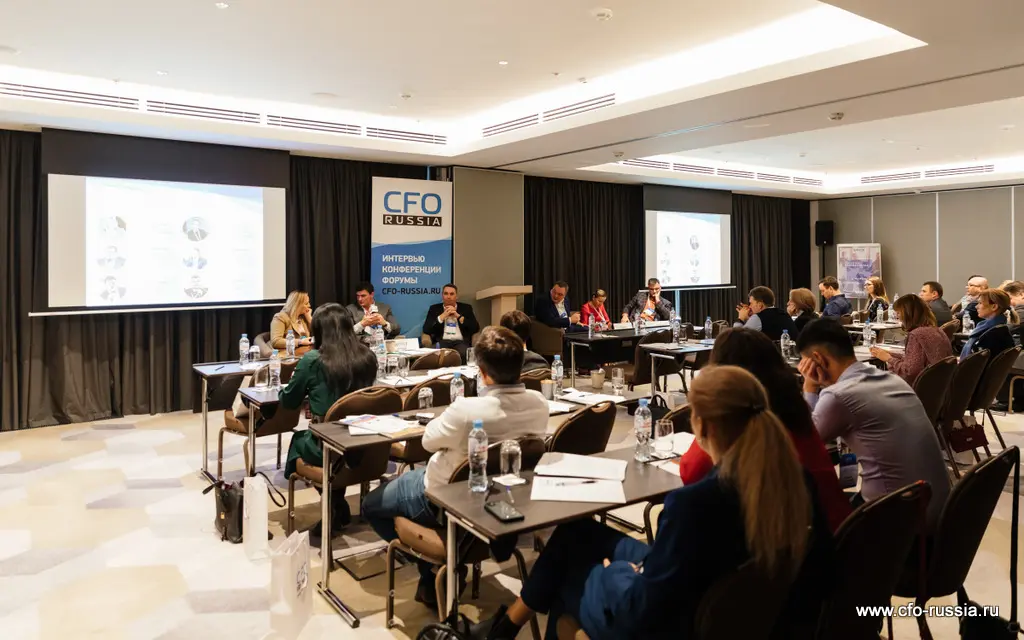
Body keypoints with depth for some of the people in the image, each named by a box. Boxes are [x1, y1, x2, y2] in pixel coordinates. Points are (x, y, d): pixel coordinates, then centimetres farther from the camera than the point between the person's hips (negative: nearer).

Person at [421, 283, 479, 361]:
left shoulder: (466, 308, 14)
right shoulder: (434, 308, 14)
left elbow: (476, 328, 4)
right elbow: (426, 330, 3)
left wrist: (458, 316, -3)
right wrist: (442, 316, -4)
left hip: (461, 342, 0)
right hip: (442, 342, 0)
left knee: (463, 354, -34)